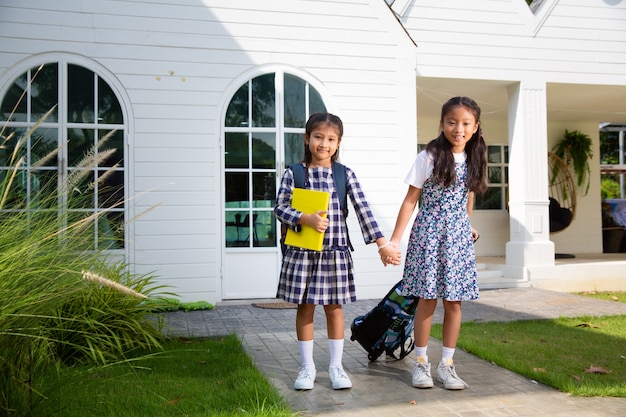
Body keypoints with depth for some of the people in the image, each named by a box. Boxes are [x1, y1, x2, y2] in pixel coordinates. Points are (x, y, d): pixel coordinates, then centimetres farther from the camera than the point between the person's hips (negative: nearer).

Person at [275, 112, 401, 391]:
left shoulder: (346, 175, 1)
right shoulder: (293, 174, -2)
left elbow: (363, 210, -4)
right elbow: (280, 209, -5)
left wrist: (382, 244, -8)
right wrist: (307, 219, -21)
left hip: (335, 252, 1)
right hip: (302, 252, 0)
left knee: (334, 307, 8)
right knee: (305, 307, 8)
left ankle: (336, 366, 22)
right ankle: (307, 367, 21)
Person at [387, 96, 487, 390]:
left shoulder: (474, 161, 6)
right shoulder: (428, 157, -7)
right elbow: (410, 200, -6)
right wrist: (395, 239, -9)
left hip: (459, 236, 4)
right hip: (428, 233, -4)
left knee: (454, 302, 5)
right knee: (427, 300, 1)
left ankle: (446, 364, 17)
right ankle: (421, 363, 15)